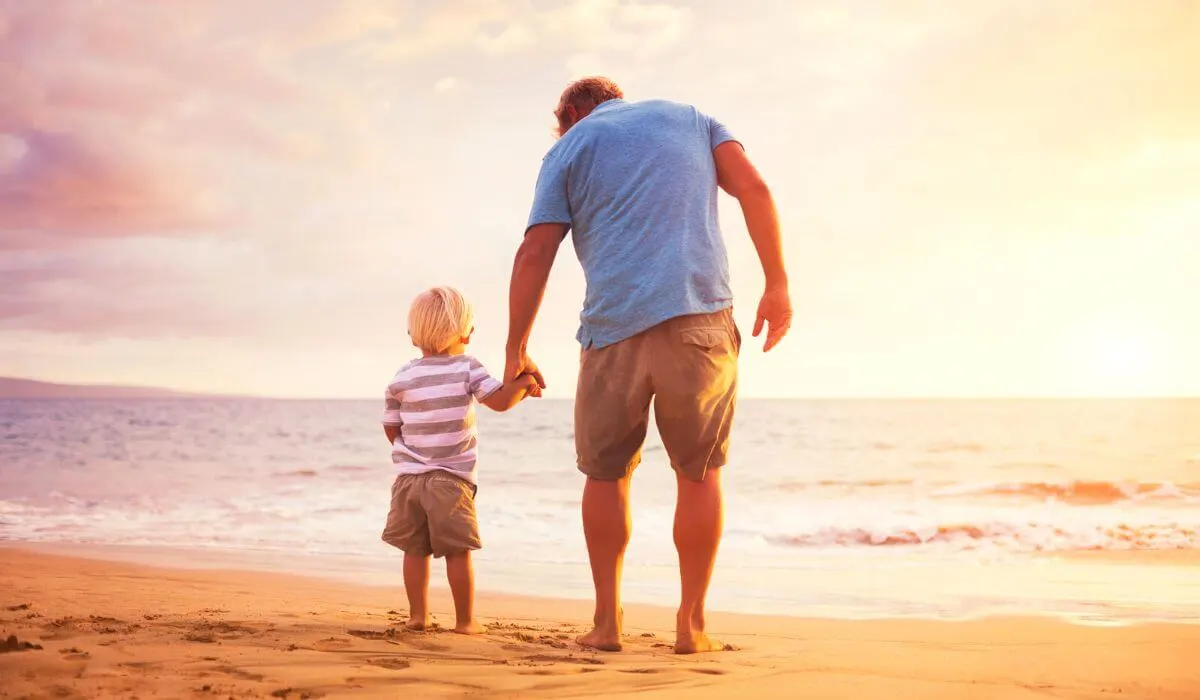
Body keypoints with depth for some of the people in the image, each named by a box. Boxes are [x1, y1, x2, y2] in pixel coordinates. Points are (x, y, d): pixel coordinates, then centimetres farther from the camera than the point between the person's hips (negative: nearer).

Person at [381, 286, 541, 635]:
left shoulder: (402, 378, 3)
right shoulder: (467, 369, -5)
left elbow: (391, 428, 8)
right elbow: (501, 400, -11)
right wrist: (523, 383, 6)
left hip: (409, 477, 3)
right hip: (451, 479, -3)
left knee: (415, 550, 9)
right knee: (458, 552, 2)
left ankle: (418, 615, 11)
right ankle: (465, 620, 5)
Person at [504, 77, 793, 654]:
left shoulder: (569, 147, 15)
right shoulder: (689, 118, 22)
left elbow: (534, 255, 5)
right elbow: (753, 189, 6)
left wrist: (516, 352, 9)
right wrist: (777, 284, 6)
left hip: (616, 325, -1)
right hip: (700, 317, 1)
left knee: (606, 473, 14)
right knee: (699, 474, 11)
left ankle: (607, 621, 12)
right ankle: (691, 624, 10)